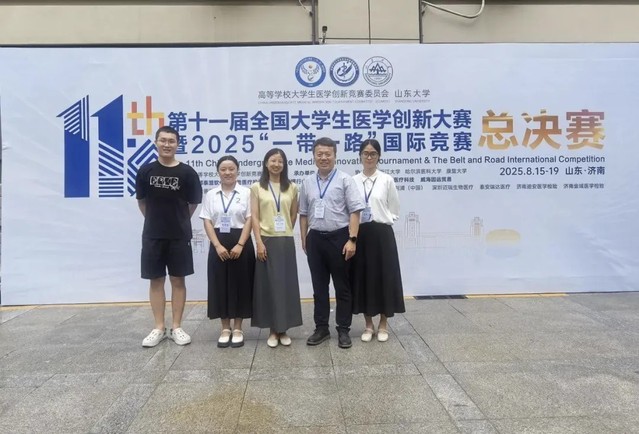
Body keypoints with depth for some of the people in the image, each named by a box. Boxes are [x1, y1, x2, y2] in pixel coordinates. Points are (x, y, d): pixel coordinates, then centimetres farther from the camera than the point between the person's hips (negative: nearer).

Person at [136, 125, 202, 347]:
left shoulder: (187, 173, -6)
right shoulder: (145, 171, 0)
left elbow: (193, 203, 4)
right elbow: (141, 201, 12)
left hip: (179, 236, -1)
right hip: (152, 235, 2)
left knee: (178, 280, 6)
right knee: (156, 280, 8)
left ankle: (176, 327, 18)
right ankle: (159, 328, 19)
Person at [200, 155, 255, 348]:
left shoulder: (246, 193, 0)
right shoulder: (211, 195, 7)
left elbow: (249, 220, -5)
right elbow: (207, 222, 1)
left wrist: (240, 245, -14)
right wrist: (217, 245, -11)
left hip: (241, 243, -2)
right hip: (219, 245, 2)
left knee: (240, 284, 3)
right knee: (220, 285, 6)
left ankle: (238, 329, 15)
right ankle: (225, 329, 18)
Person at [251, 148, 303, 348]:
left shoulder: (292, 188, 7)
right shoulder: (257, 188, 2)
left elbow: (294, 215, 13)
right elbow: (254, 217, -3)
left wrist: (285, 232, 9)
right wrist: (259, 242, -11)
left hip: (286, 241, 2)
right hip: (267, 241, -2)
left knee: (286, 284, 4)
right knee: (268, 284, 2)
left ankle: (283, 329, 16)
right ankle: (273, 330, 12)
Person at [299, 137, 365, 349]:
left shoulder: (345, 180, -5)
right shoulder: (307, 183, 8)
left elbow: (355, 211, -10)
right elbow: (304, 214, 13)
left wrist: (352, 239, -17)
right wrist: (304, 239, 10)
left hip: (339, 237, -4)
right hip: (315, 238, 4)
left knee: (342, 286, 6)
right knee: (319, 286, 12)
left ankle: (343, 330, 18)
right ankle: (321, 328, 24)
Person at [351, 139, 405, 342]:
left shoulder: (387, 180, 0)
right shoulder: (353, 181, 4)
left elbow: (394, 211, 5)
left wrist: (380, 220, -6)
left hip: (382, 234, -1)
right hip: (360, 235, 2)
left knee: (384, 277, 4)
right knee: (363, 278, 7)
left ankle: (383, 325, 21)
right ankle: (369, 325, 22)